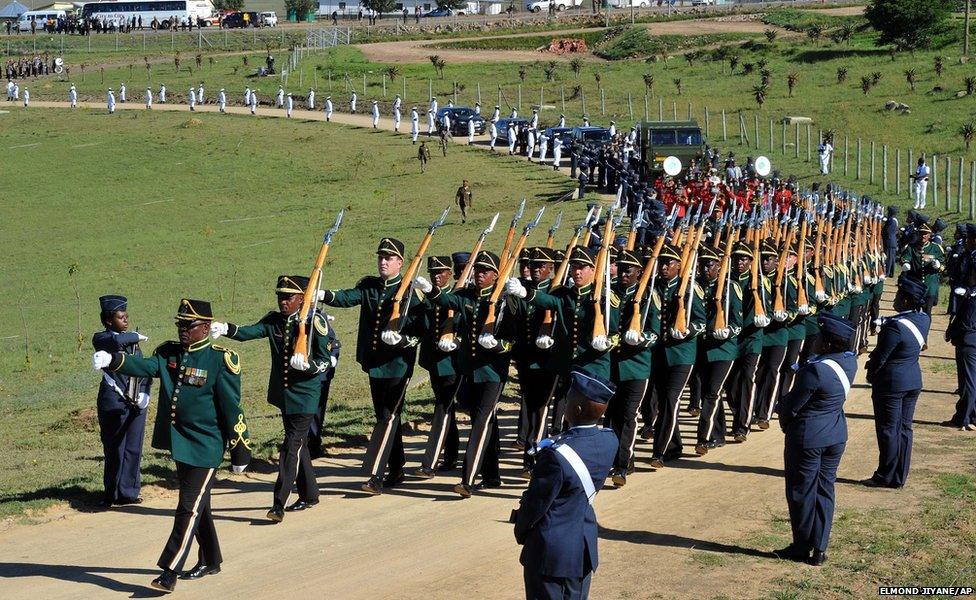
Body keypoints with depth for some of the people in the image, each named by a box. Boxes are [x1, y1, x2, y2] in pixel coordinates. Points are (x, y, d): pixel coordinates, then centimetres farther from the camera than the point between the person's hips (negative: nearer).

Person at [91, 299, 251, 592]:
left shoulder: (221, 360, -11)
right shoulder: (170, 353, 6)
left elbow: (231, 409, -9)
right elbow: (146, 366, -13)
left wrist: (240, 452, -7)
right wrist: (112, 360, -32)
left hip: (205, 447, -7)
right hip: (180, 444, 7)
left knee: (189, 507, -7)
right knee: (199, 505, 18)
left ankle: (169, 573, -8)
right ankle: (210, 561, 32)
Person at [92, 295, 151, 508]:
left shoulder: (131, 340, 13)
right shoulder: (101, 338, -6)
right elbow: (117, 341, -31)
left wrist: (145, 393, -1)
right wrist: (137, 337, -13)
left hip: (136, 403, 6)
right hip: (114, 403, -6)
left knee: (133, 450, 9)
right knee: (115, 450, 1)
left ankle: (128, 492, 19)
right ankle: (112, 495, 12)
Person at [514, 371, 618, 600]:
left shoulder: (557, 456, -28)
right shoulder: (609, 441, -7)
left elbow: (536, 505, -16)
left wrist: (520, 532, 2)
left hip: (550, 552, -7)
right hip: (585, 545, 7)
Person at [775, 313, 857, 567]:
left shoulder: (815, 371, -27)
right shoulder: (850, 361, -5)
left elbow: (791, 406, -18)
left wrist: (785, 424, 2)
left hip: (807, 438, -7)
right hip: (836, 436, 7)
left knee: (802, 492, 9)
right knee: (825, 489, 15)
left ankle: (802, 548, 21)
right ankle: (820, 549, 19)